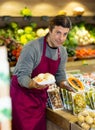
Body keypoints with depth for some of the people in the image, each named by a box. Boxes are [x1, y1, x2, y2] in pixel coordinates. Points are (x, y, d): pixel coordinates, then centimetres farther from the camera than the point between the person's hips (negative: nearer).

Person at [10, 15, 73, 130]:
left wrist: (63, 83, -10)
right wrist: (33, 84, -44)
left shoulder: (63, 52, 0)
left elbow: (60, 74, 11)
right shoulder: (32, 48, -23)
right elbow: (22, 75, -24)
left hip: (41, 96, 6)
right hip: (22, 94, -6)